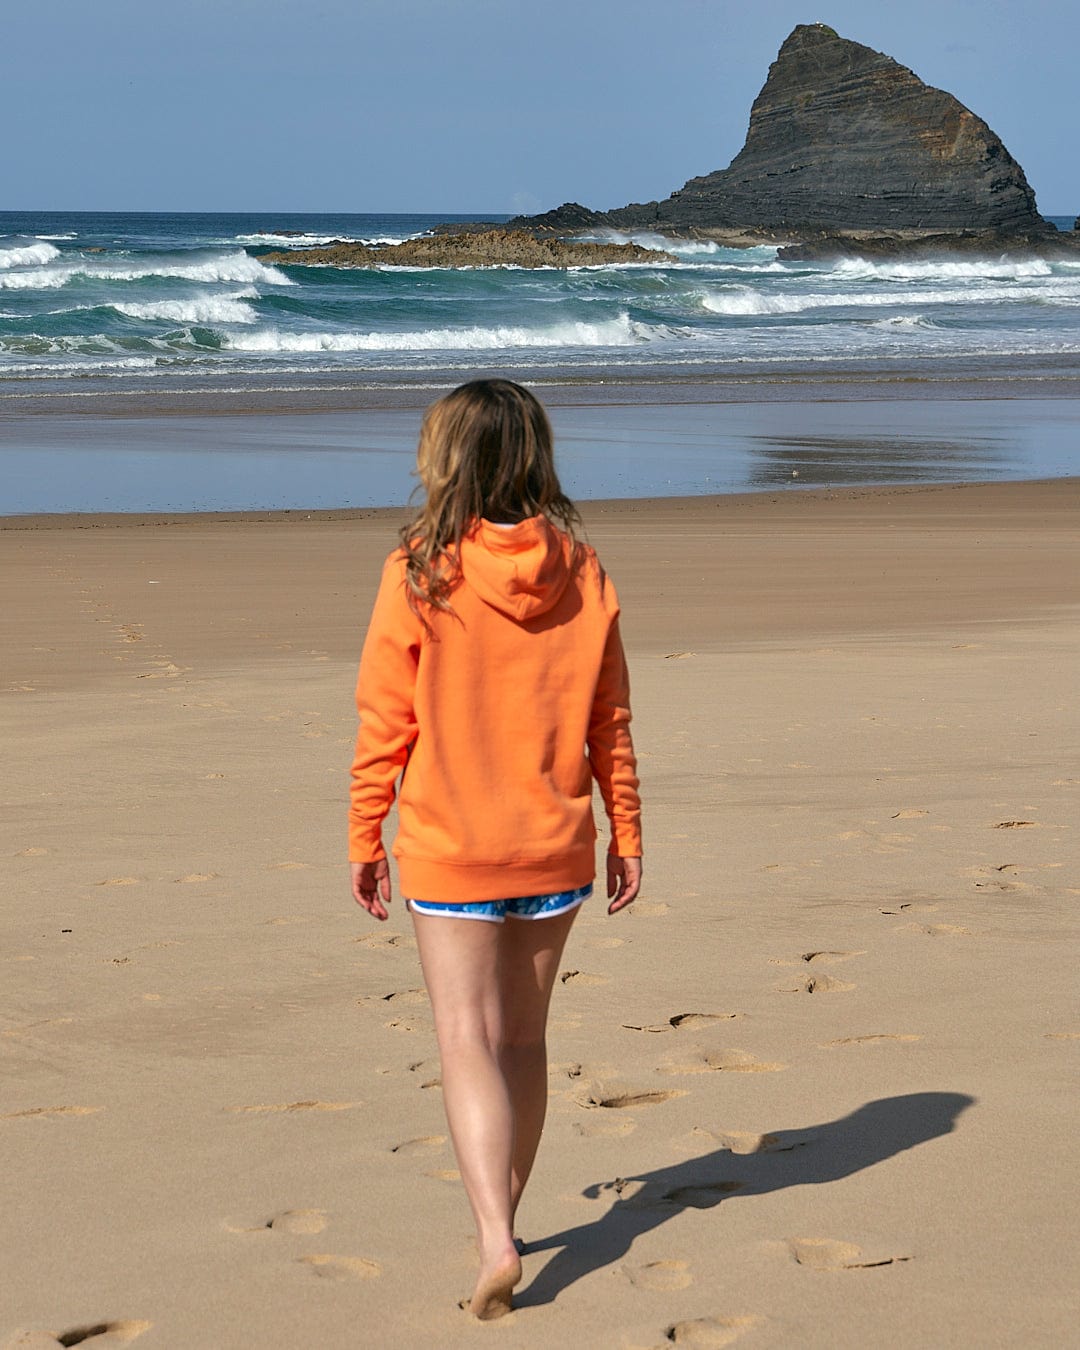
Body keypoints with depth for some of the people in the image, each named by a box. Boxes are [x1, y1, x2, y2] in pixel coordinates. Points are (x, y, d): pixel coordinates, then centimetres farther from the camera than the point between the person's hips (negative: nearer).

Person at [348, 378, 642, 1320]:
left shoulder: (419, 574, -12)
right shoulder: (582, 575, -3)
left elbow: (384, 722, -8)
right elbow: (610, 721, 2)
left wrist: (364, 838, 2)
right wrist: (627, 833, 11)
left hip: (449, 851, -4)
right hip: (555, 849, 4)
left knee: (468, 1043, -1)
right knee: (524, 1039, 17)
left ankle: (495, 1241, -14)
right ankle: (504, 1215, 30)